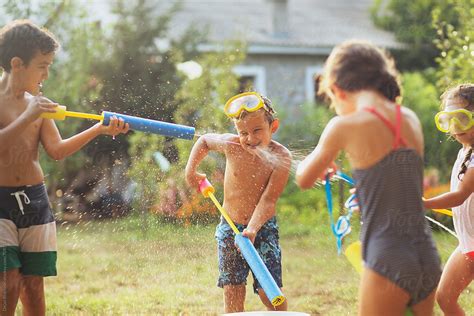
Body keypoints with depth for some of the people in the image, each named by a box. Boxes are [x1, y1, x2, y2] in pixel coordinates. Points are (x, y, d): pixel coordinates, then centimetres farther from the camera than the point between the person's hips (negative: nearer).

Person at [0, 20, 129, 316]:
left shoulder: (37, 103, 10)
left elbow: (57, 150, 2)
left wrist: (98, 130, -8)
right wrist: (27, 118, -24)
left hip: (35, 199, 5)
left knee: (34, 282, 7)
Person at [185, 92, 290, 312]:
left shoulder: (281, 156, -17)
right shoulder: (231, 145, -10)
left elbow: (268, 199, -22)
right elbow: (204, 140, 13)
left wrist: (252, 229, -34)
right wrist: (191, 170, 6)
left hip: (263, 228, -2)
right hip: (230, 227, 2)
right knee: (232, 292, 2)